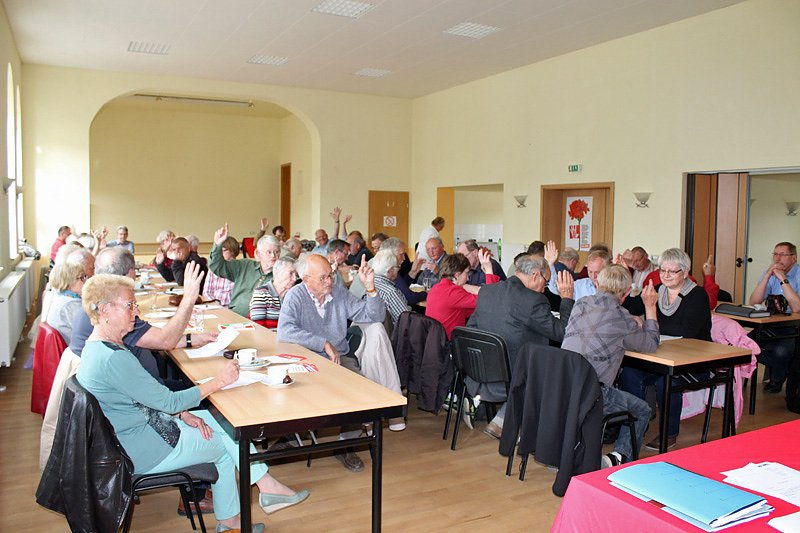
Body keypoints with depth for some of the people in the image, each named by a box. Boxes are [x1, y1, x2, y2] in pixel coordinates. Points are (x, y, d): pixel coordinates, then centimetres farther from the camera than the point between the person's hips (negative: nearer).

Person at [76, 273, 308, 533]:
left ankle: (266, 485, 11)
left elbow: (151, 397, 11)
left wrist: (181, 414, 1)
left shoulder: (97, 347, 5)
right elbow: (168, 401, -25)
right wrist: (219, 381, -17)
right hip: (141, 454, -9)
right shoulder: (113, 359, -29)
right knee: (222, 445, 7)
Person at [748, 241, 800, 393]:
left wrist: (783, 279, -25)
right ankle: (786, 367, 9)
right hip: (772, 326, 5)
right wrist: (767, 276, -15)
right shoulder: (769, 273, 5)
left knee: (781, 350, -33)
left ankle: (776, 381, 2)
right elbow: (753, 303, -7)